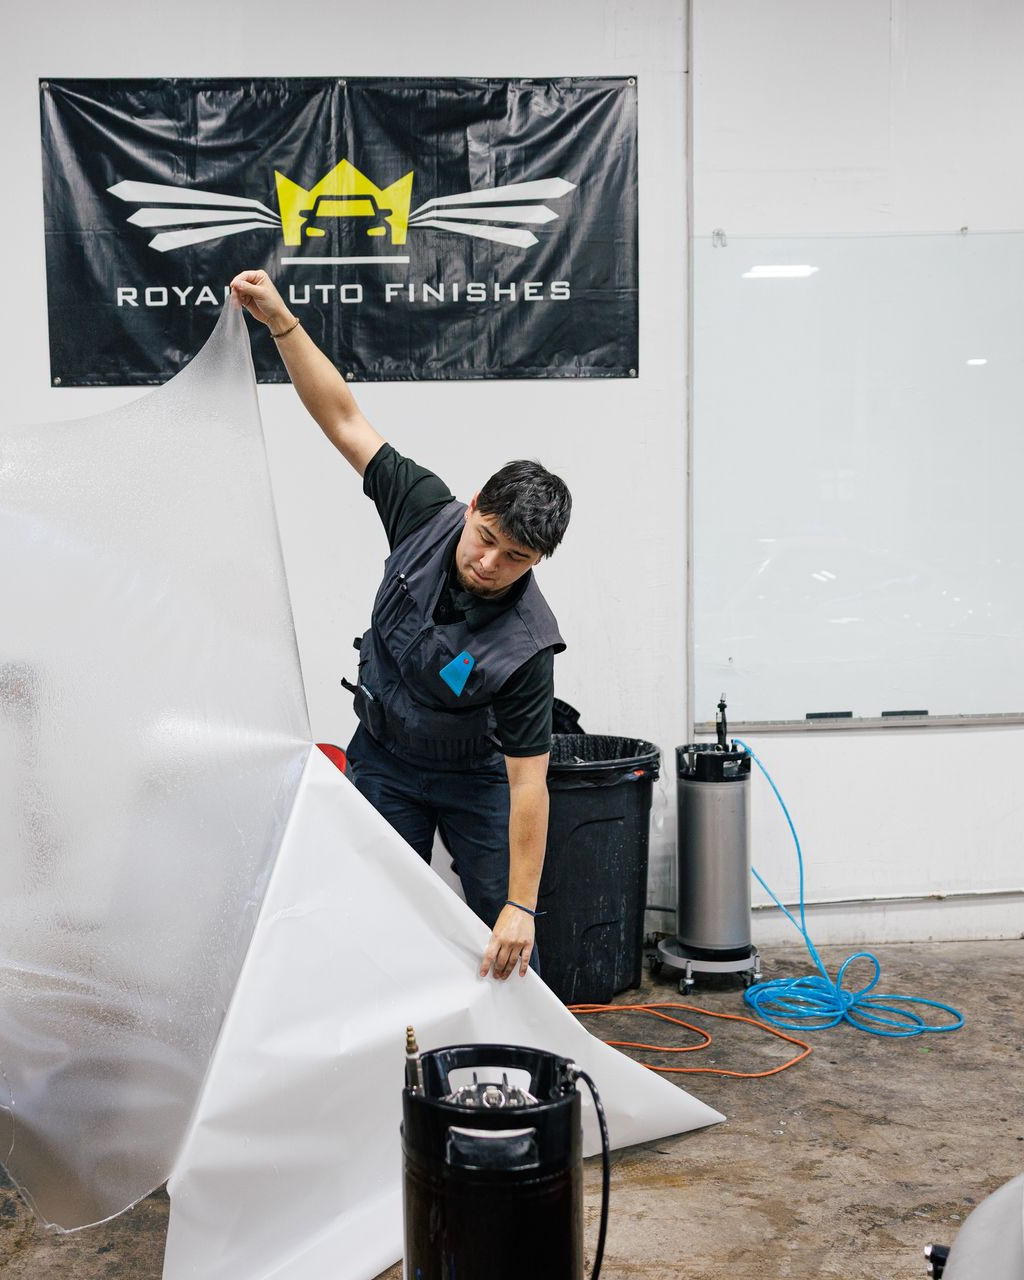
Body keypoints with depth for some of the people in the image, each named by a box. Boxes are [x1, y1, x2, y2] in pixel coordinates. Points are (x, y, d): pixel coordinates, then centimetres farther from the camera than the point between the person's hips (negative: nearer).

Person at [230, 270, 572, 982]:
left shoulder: (525, 645, -33)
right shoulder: (429, 512, -23)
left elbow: (529, 783, -31)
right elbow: (345, 421, -19)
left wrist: (521, 907, -32)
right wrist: (280, 320, -28)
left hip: (476, 775, -3)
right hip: (383, 761, 4)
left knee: (505, 933, 3)